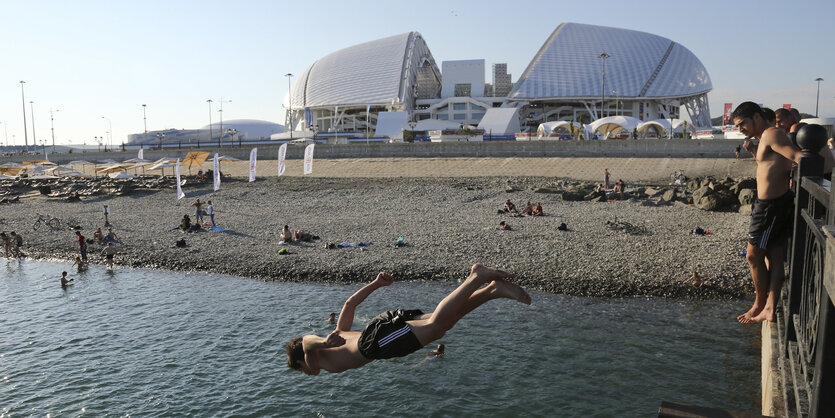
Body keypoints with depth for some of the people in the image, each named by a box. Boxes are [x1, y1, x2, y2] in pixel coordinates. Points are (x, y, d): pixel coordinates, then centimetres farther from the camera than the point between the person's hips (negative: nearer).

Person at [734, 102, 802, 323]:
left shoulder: (771, 134, -13)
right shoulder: (765, 139, 17)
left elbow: (798, 157, -23)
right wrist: (754, 152, 14)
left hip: (771, 205, -10)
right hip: (779, 203, 10)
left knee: (753, 256, 3)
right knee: (774, 257, 9)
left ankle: (759, 305, 16)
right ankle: (769, 309, 13)